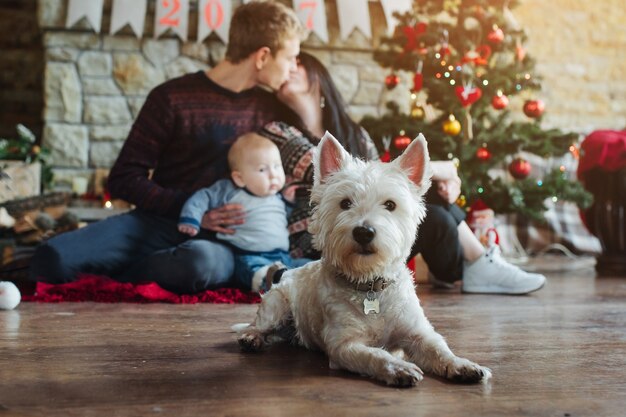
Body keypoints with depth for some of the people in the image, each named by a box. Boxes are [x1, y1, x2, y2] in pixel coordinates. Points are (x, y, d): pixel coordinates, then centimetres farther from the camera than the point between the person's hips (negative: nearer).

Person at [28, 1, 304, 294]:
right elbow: (125, 180, -2)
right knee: (52, 258, -28)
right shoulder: (171, 98, -2)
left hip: (218, 239, 2)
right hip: (156, 224, -2)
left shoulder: (268, 108, 11)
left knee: (200, 261, -39)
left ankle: (105, 285, -11)